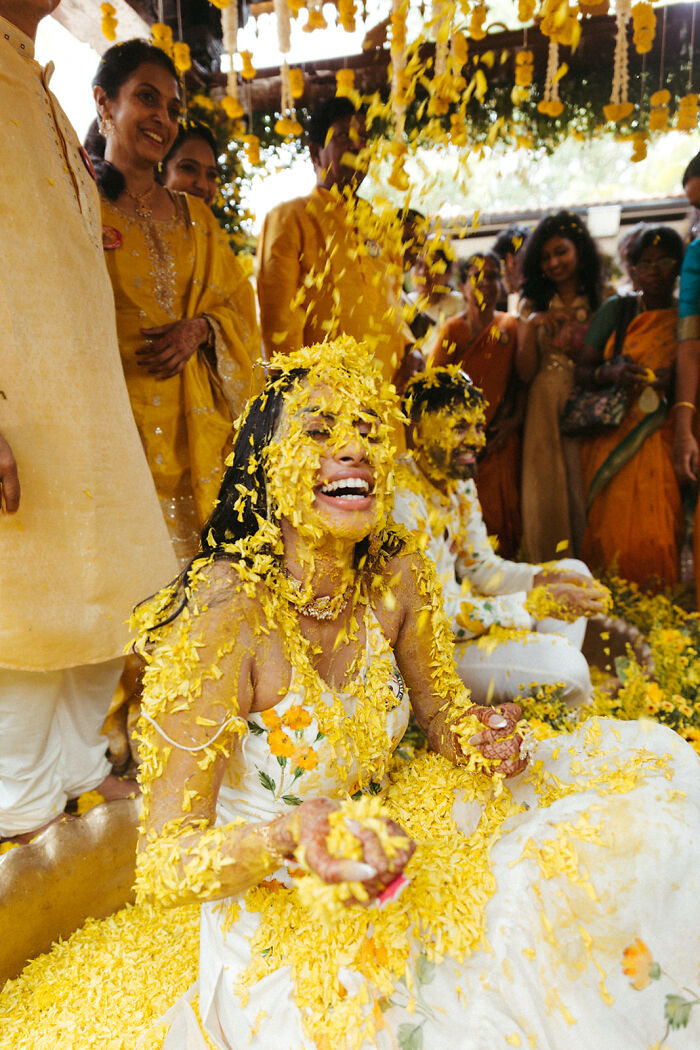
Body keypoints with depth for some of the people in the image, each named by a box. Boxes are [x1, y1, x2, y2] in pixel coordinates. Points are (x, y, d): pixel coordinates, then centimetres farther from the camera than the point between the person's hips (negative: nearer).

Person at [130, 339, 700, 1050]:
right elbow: (162, 864, -20)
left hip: (388, 842, 6)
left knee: (643, 763, -1)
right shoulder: (225, 614, -26)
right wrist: (289, 837, -39)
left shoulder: (397, 574, -9)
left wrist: (479, 740, -16)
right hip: (279, 922, -5)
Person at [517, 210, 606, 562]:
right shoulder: (533, 305, 12)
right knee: (544, 495, -1)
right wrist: (531, 325, -8)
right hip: (546, 412, 2)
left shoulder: (605, 301, 6)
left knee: (584, 494, -2)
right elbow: (525, 373, 3)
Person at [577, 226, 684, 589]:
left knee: (652, 526, -10)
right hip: (608, 433, 1)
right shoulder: (616, 308, 8)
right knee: (607, 521, -3)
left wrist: (673, 381, -15)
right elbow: (582, 371, 4)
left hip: (657, 437, 0)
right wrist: (609, 372, -17)